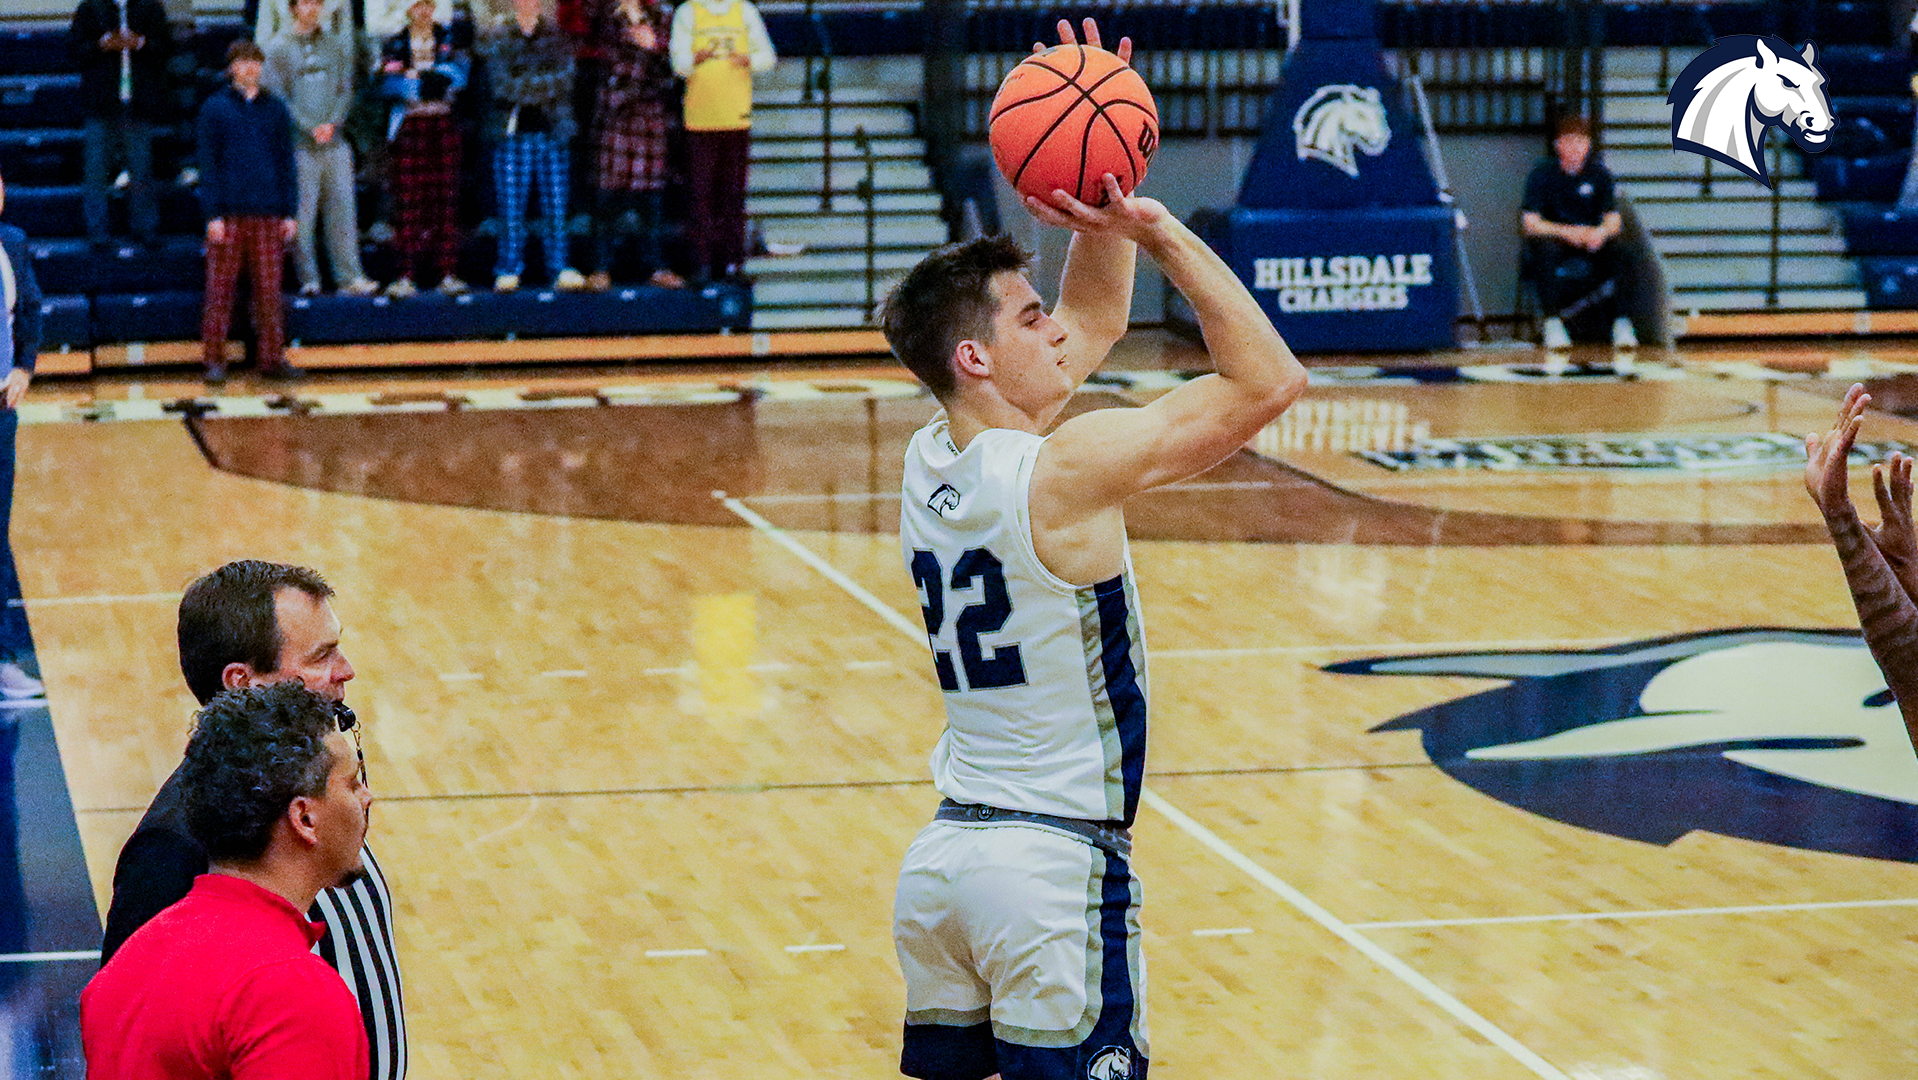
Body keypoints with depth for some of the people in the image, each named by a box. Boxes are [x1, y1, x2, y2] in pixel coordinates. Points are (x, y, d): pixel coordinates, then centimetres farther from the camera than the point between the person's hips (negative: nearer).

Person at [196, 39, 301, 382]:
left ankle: (272, 357, 10)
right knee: (220, 287, -1)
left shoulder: (275, 109, 10)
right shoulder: (215, 108, 3)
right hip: (229, 211, -2)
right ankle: (215, 359, 4)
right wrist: (213, 214, -7)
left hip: (267, 212, 2)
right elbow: (208, 163, 1)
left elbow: (286, 162, 13)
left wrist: (290, 212, 6)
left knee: (269, 288, 4)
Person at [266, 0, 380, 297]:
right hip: (300, 144, -3)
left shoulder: (338, 44, 13)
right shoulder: (280, 48, 1)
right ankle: (308, 280, 1)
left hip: (335, 142, 3)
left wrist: (332, 123, -5)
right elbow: (278, 97, -4)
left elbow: (346, 90, 12)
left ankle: (350, 278, 0)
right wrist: (311, 128, -12)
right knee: (303, 212, -4)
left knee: (343, 209, 0)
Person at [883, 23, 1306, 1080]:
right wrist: (1161, 232, -13)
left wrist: (1106, 227, 6)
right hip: (1053, 871, -8)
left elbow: (1094, 324, 19)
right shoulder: (1060, 473, -16)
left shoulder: (928, 460, 7)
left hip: (940, 855, 8)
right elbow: (1268, 380, -14)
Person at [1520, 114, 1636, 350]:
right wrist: (1566, 232, -29)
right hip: (1553, 237, -2)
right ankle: (1553, 323, -32)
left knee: (1615, 250, -29)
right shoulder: (1542, 174, -5)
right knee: (1545, 249, -37)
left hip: (1590, 239, 2)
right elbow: (1530, 224, -13)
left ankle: (1621, 322, -21)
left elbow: (1614, 221, -2)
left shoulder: (1599, 174, 1)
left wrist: (1601, 232, -27)